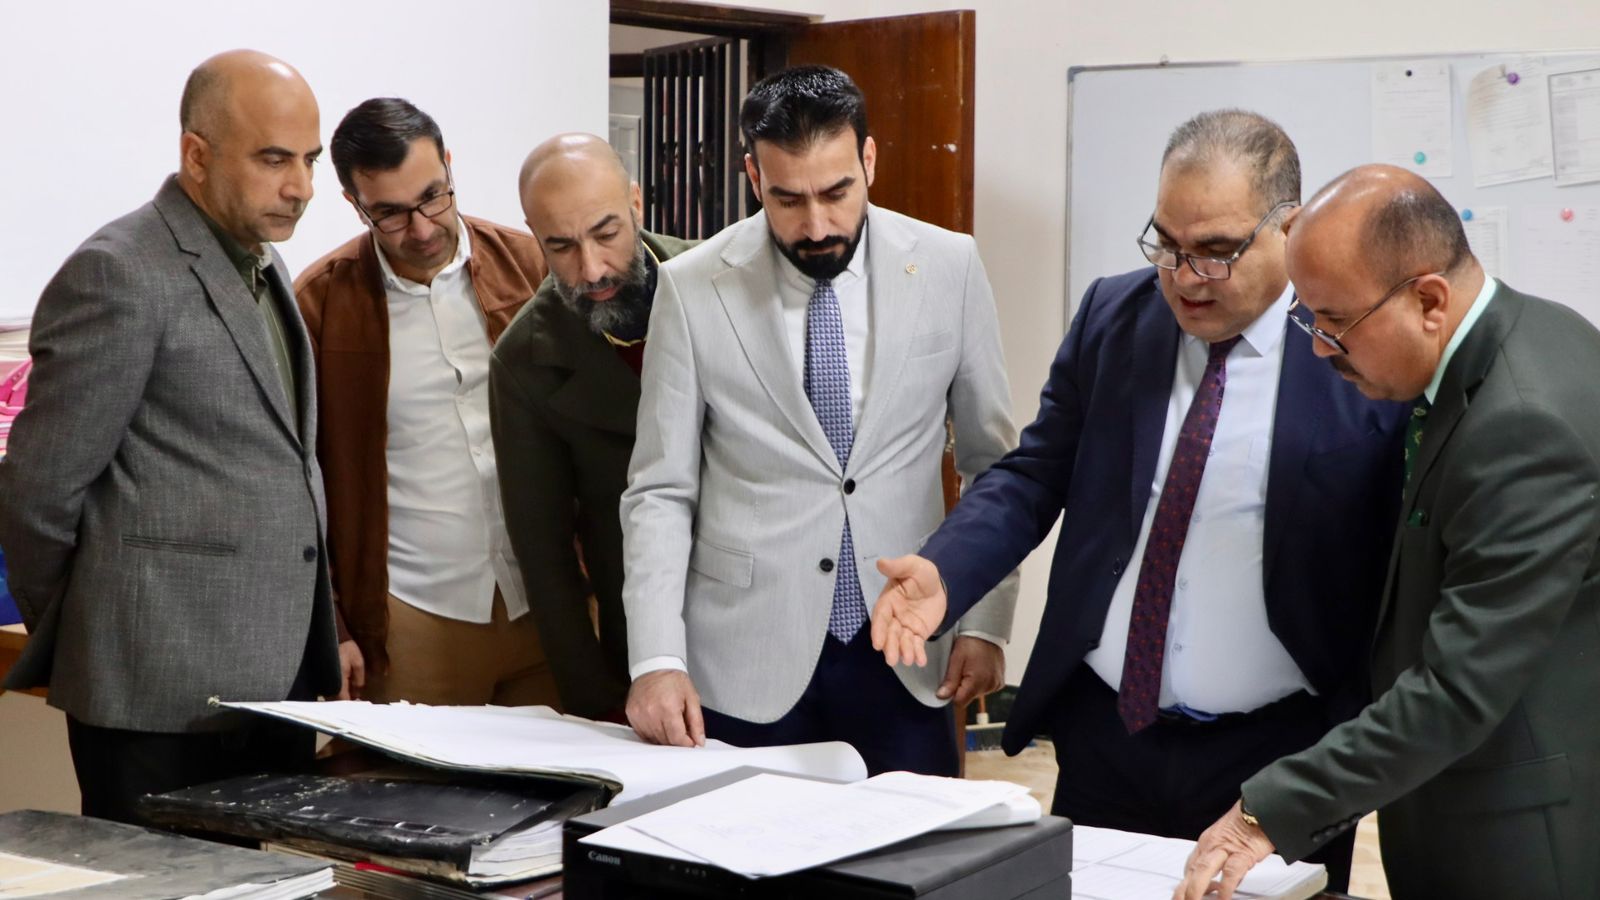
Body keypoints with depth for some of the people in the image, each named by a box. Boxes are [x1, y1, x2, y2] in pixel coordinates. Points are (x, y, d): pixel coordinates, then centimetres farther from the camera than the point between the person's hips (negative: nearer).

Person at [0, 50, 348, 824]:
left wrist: (322, 635, 15)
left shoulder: (260, 266, 15)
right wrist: (69, 645, 2)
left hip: (280, 681, 8)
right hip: (168, 698, -8)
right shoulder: (119, 275, -13)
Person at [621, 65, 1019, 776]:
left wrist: (985, 622, 1)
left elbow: (992, 463, 7)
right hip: (747, 660, -1)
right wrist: (657, 659, -12)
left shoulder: (948, 268, -1)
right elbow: (661, 491, -2)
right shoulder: (692, 288, -5)